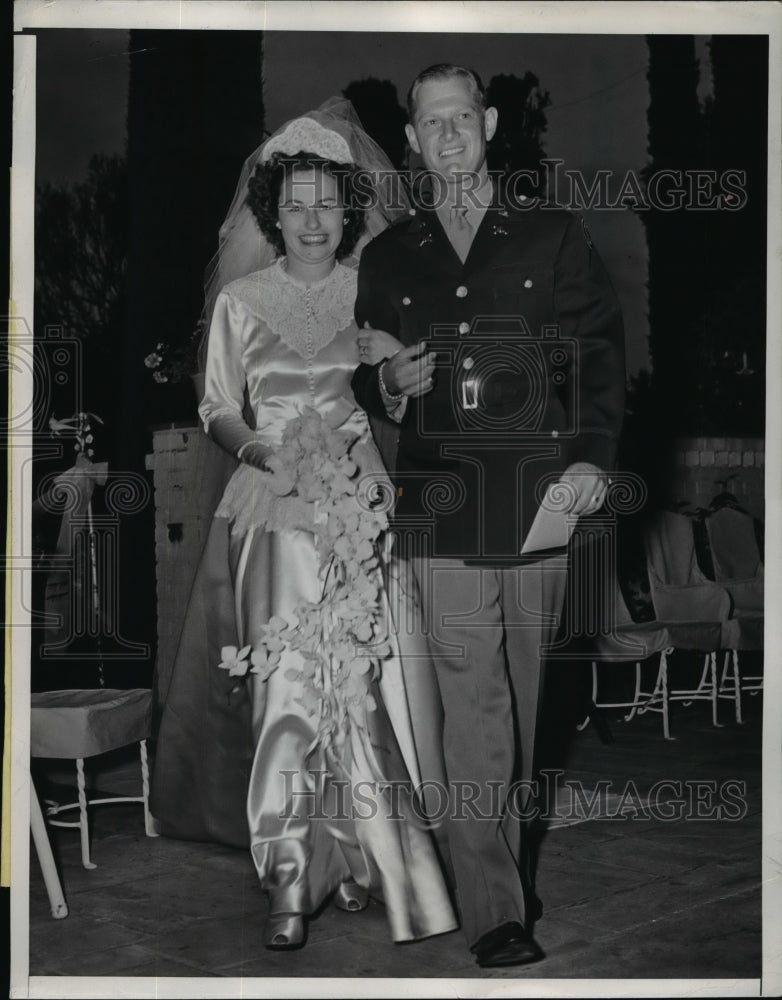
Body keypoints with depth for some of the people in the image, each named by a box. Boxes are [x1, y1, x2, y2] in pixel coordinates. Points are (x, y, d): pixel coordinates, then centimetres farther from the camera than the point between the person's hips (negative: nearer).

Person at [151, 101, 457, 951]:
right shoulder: (241, 301, 8)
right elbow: (218, 409, 9)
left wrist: (364, 442, -8)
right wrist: (262, 451, -9)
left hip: (364, 510, 1)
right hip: (277, 512, 0)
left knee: (359, 685, -1)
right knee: (287, 685, -8)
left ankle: (351, 851, 15)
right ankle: (289, 881, -1)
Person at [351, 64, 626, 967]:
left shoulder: (553, 238, 11)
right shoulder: (388, 257, 15)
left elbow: (603, 352, 8)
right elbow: (365, 380, 21)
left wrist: (592, 455, -6)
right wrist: (389, 383, -2)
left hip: (538, 496, 0)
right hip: (441, 508, 0)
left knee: (521, 699, 9)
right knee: (473, 710, -7)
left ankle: (509, 860, 25)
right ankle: (494, 913, -1)